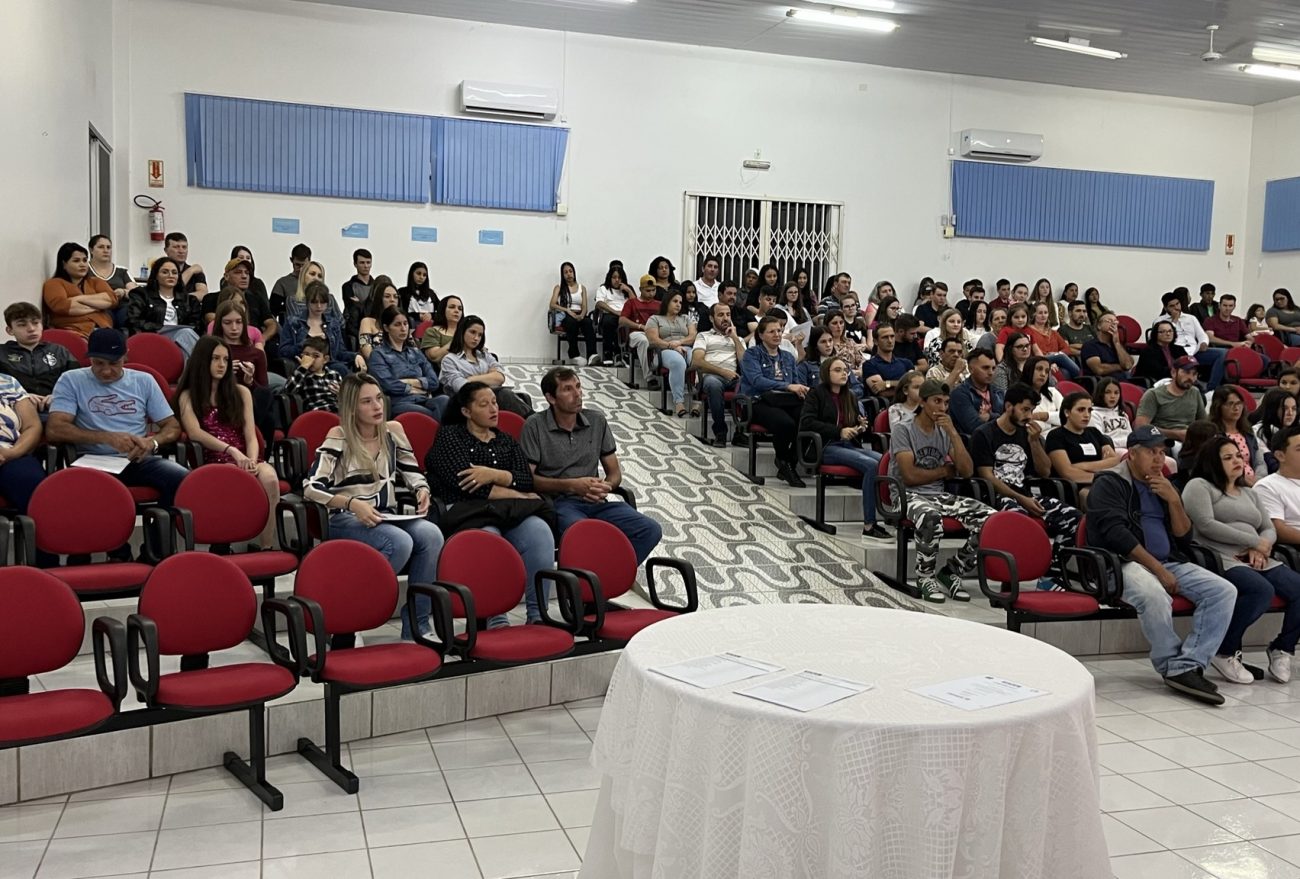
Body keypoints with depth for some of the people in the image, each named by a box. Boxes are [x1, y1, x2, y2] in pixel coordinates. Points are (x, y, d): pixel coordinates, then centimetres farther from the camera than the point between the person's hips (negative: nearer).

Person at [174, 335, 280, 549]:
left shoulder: (241, 392, 17)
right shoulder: (188, 396, 9)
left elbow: (251, 436, 8)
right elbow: (195, 433, -8)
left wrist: (252, 461, -13)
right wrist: (231, 450, -22)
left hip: (244, 458, 3)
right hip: (213, 463, -3)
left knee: (269, 477, -33)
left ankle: (267, 547, -27)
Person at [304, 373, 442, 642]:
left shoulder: (393, 430, 9)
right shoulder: (338, 437, -4)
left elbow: (412, 472, 20)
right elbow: (311, 487, -12)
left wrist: (422, 489, -3)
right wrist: (352, 504, -26)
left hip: (387, 518, 5)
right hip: (347, 521, -5)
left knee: (431, 534, -26)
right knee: (400, 542, -34)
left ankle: (416, 627, -19)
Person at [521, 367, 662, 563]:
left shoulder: (597, 421, 15)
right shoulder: (534, 427, 2)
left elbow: (614, 472, 19)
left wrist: (605, 487, -5)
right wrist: (571, 485, -12)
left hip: (596, 502, 5)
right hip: (558, 502, -5)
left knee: (651, 530, -19)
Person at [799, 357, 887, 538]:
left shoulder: (850, 397, 24)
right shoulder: (816, 394, 5)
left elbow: (859, 424, 33)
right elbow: (806, 422, -8)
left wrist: (863, 426, 6)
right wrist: (839, 431, -15)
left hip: (851, 446, 6)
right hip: (827, 447, -6)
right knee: (871, 466, -30)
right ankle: (869, 525, -30)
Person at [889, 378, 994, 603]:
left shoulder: (945, 431, 14)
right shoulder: (903, 430, -3)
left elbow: (967, 471, 2)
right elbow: (910, 475, -14)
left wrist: (953, 433, -6)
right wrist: (944, 470, 1)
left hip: (939, 495, 6)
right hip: (908, 495, -6)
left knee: (989, 517, -19)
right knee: (930, 518, -41)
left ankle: (953, 572, -4)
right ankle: (925, 577, -15)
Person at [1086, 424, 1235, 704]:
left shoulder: (1164, 486, 20)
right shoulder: (1109, 483, -1)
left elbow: (1184, 536, 14)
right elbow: (1117, 535, -14)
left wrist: (1173, 500, -3)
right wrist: (1158, 570, -18)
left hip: (1169, 562, 7)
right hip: (1124, 563, -7)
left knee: (1224, 591, -14)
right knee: (1154, 595, -38)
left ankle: (1186, 667, -20)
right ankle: (1173, 667, -16)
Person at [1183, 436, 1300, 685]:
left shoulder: (1250, 493, 28)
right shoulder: (1199, 486, 4)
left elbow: (1270, 529, 20)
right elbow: (1206, 525, -10)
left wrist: (1260, 548, -5)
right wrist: (1254, 541, -8)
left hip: (1257, 561, 7)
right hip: (1220, 560, -7)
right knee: (1262, 590, -34)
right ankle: (1224, 652, -18)